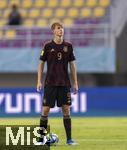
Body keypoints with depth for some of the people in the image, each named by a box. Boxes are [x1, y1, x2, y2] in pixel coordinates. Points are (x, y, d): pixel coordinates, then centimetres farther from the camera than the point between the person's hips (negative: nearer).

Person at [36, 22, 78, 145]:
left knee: (66, 109, -1)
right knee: (45, 109, -3)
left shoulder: (68, 46, 5)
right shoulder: (48, 46, -1)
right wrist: (39, 81, -2)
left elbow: (72, 65, 11)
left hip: (64, 83, 2)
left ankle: (69, 139, 2)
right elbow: (41, 64, 4)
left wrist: (75, 83, 8)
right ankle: (41, 137, 5)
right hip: (50, 83, -2)